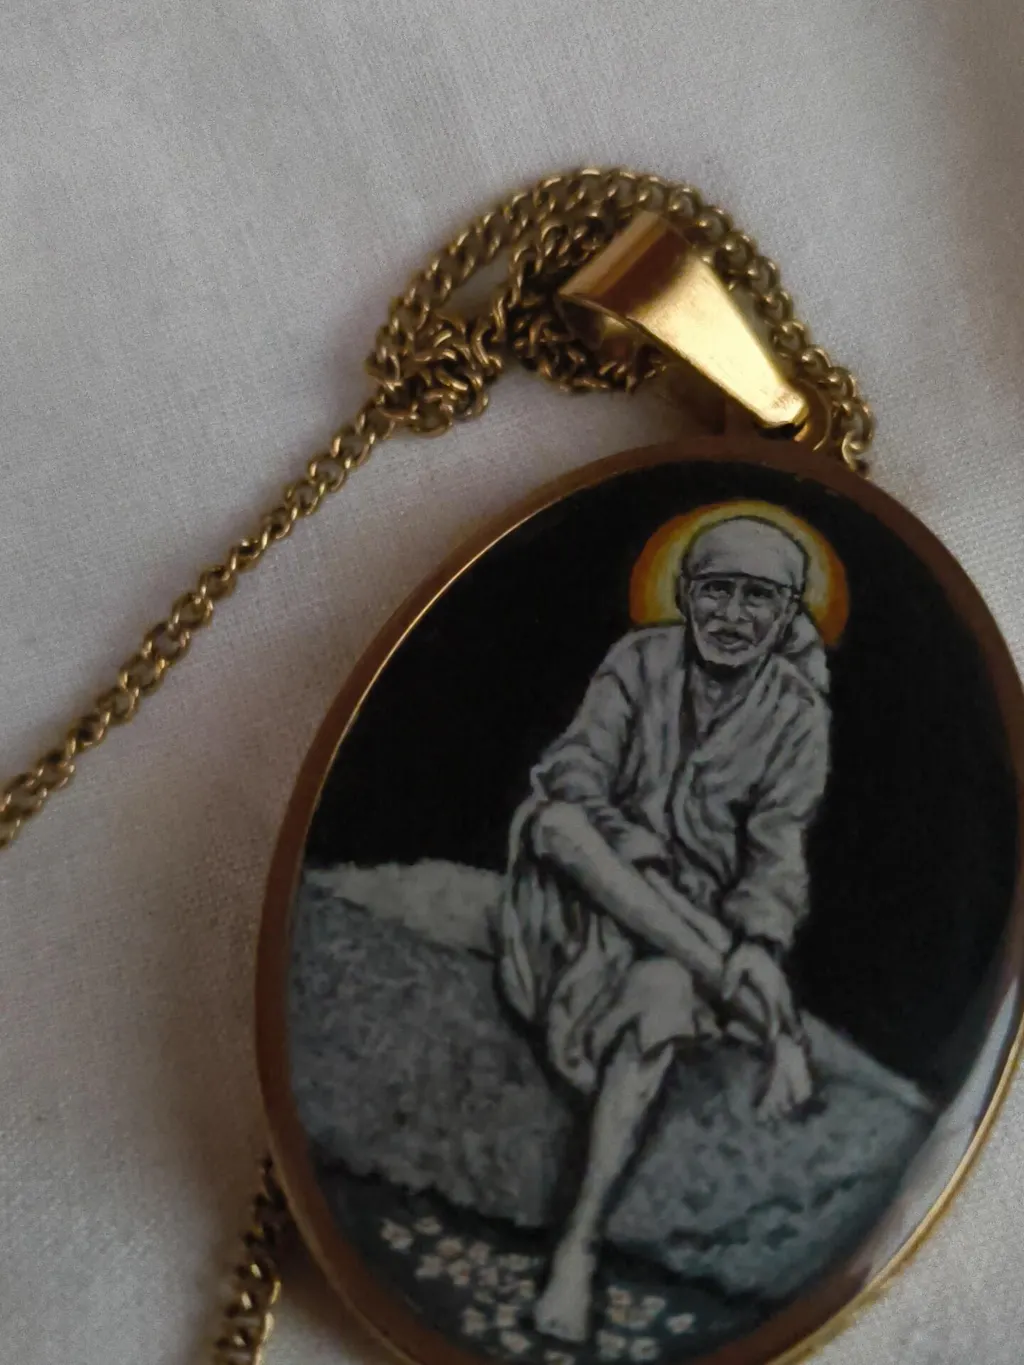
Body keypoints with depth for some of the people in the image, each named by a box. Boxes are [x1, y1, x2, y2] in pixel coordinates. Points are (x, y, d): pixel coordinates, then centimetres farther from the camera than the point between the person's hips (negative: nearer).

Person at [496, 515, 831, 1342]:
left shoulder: (794, 716, -3)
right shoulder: (641, 661, -2)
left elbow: (775, 857, -8)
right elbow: (576, 771, -12)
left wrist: (758, 947, -30)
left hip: (698, 909, -1)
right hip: (600, 890, 1)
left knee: (664, 991, -35)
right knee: (557, 818, -32)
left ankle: (581, 1245, -32)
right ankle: (753, 997, -32)